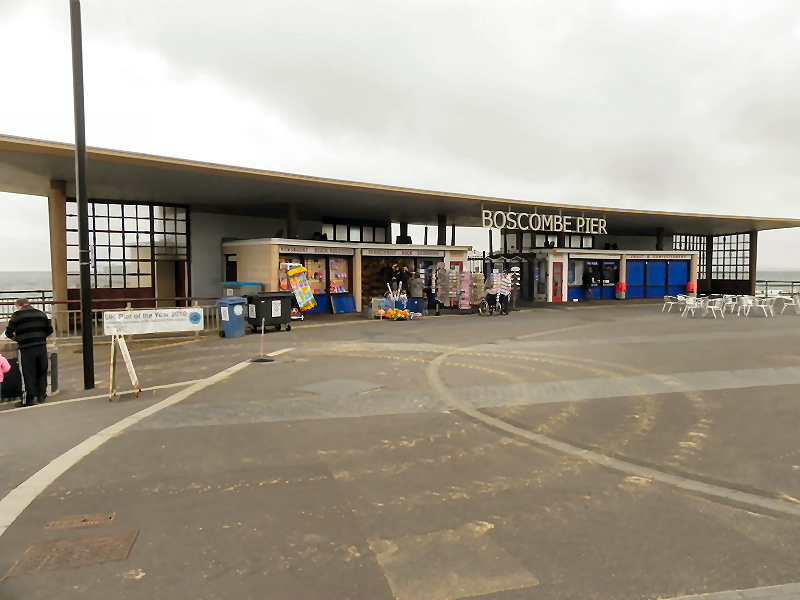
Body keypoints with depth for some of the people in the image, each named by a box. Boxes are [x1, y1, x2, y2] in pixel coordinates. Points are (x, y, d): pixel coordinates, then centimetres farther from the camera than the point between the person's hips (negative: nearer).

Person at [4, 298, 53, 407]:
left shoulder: (17, 315, -2)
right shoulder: (41, 314, 11)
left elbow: (8, 333, -2)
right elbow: (49, 330, 13)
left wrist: (16, 338, 16)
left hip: (26, 349, -4)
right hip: (41, 347, 4)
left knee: (27, 374, 2)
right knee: (41, 372, 16)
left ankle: (28, 399, 7)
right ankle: (41, 395, 23)